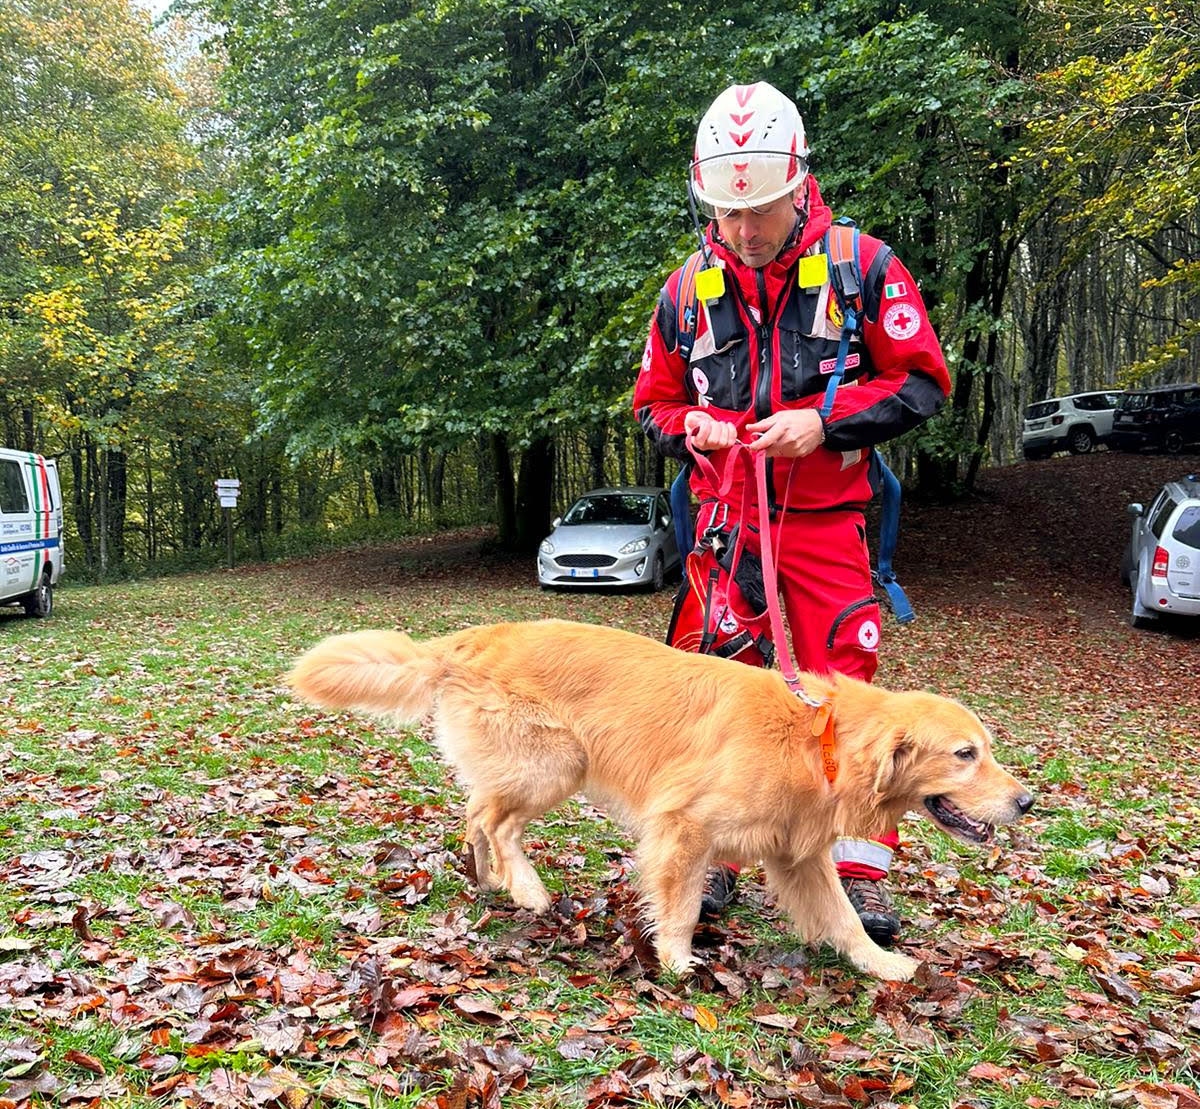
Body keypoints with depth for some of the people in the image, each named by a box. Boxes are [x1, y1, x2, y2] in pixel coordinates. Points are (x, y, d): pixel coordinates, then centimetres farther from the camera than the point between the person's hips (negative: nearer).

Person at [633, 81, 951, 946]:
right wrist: (692, 427, -8)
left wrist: (823, 422, -15)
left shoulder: (862, 266, -4)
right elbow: (655, 400, 16)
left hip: (826, 524, -3)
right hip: (725, 518, 3)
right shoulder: (688, 290, 5)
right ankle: (710, 856, 18)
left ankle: (860, 873, 7)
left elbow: (924, 381, -2)